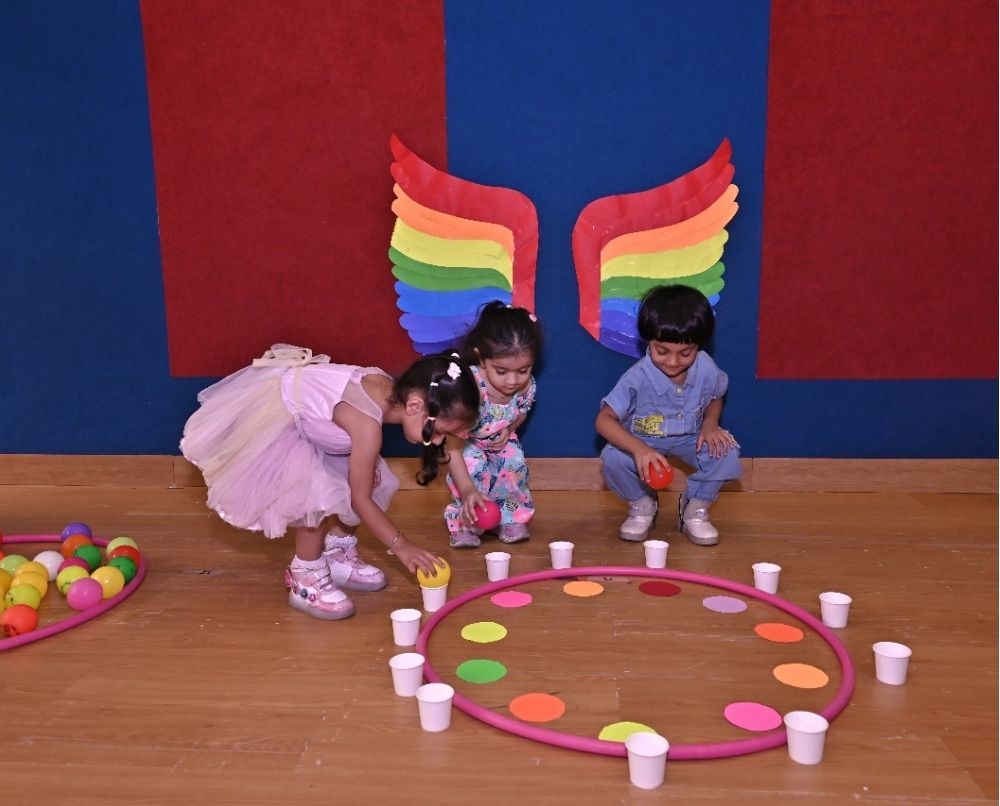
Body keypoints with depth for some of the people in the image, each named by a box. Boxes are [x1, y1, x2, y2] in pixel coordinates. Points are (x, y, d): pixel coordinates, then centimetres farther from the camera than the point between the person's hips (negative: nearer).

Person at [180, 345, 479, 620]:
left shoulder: (390, 390, -13)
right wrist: (401, 545, -17)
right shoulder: (368, 425, -36)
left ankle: (337, 555, 21)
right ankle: (305, 580, 0)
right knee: (318, 495, -19)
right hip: (274, 420, -9)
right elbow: (361, 500, -24)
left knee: (361, 478, 5)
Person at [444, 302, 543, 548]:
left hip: (499, 442, 4)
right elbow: (453, 445, -40)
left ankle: (512, 516, 5)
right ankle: (465, 523, -6)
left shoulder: (527, 385, -24)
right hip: (467, 443, -4)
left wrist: (508, 429, -18)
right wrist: (468, 489, -48)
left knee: (515, 463, -19)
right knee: (474, 466, -28)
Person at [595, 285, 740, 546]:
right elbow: (604, 420, -29)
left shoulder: (706, 369, -19)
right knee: (612, 459, -31)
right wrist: (638, 449, -45)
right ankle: (642, 504, 3)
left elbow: (715, 398, 6)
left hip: (689, 438, 2)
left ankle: (696, 507, 2)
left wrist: (710, 424, -16)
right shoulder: (638, 378, -29)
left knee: (726, 452, -26)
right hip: (643, 440, -2)